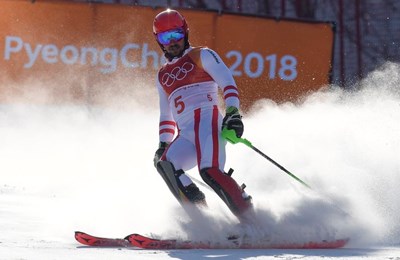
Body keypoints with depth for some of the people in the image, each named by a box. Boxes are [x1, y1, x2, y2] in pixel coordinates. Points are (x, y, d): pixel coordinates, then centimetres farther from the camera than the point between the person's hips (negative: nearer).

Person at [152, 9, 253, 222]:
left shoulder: (202, 56, 11)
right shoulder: (163, 76, 29)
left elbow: (227, 81, -3)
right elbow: (166, 115, 34)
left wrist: (233, 112, -19)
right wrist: (163, 144, 20)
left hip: (208, 120, -6)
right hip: (186, 135, 6)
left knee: (210, 171, -32)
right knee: (164, 162, -26)